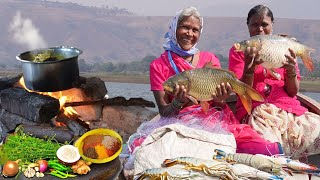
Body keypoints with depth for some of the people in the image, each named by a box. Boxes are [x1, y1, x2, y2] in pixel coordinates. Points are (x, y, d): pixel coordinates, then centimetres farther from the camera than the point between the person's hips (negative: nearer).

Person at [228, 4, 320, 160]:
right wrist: (249, 68, -19)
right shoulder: (239, 50, 9)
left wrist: (291, 70, -11)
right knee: (269, 144, -34)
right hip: (254, 110, -4)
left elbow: (293, 92, 9)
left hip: (288, 108, 4)